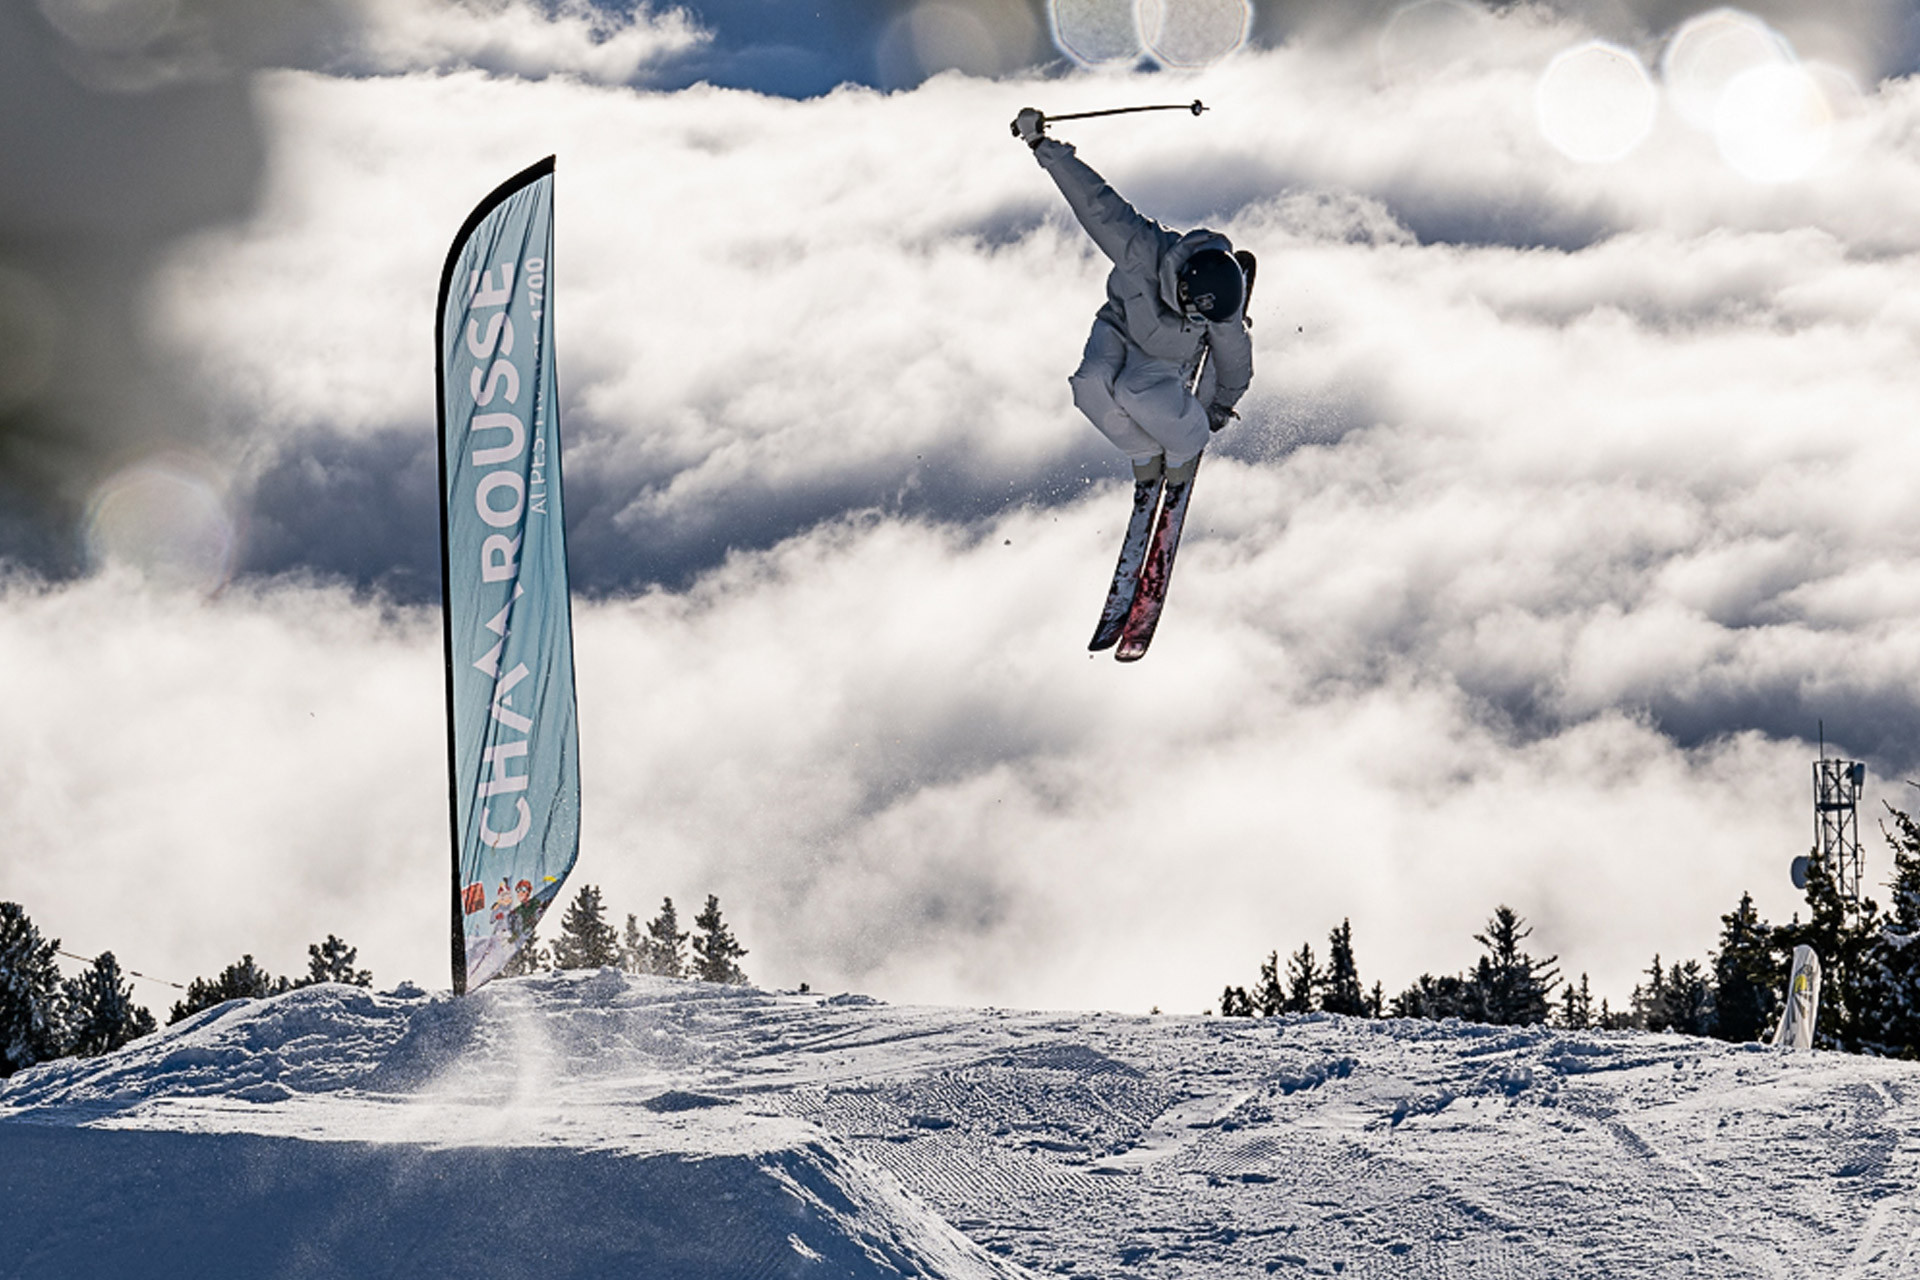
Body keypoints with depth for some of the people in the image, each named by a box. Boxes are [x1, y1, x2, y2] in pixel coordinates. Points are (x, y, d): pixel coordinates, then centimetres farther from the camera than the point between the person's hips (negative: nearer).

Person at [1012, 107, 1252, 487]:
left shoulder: (1223, 309, -32)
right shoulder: (1140, 249, -39)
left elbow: (1233, 357, -11)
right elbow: (1095, 201, -33)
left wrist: (1222, 405, 8)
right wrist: (1042, 146, -31)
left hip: (1174, 355, -1)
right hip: (1122, 325, 1)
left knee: (1139, 391, -34)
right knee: (1093, 384, -30)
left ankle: (1185, 449, 0)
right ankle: (1145, 455, 0)